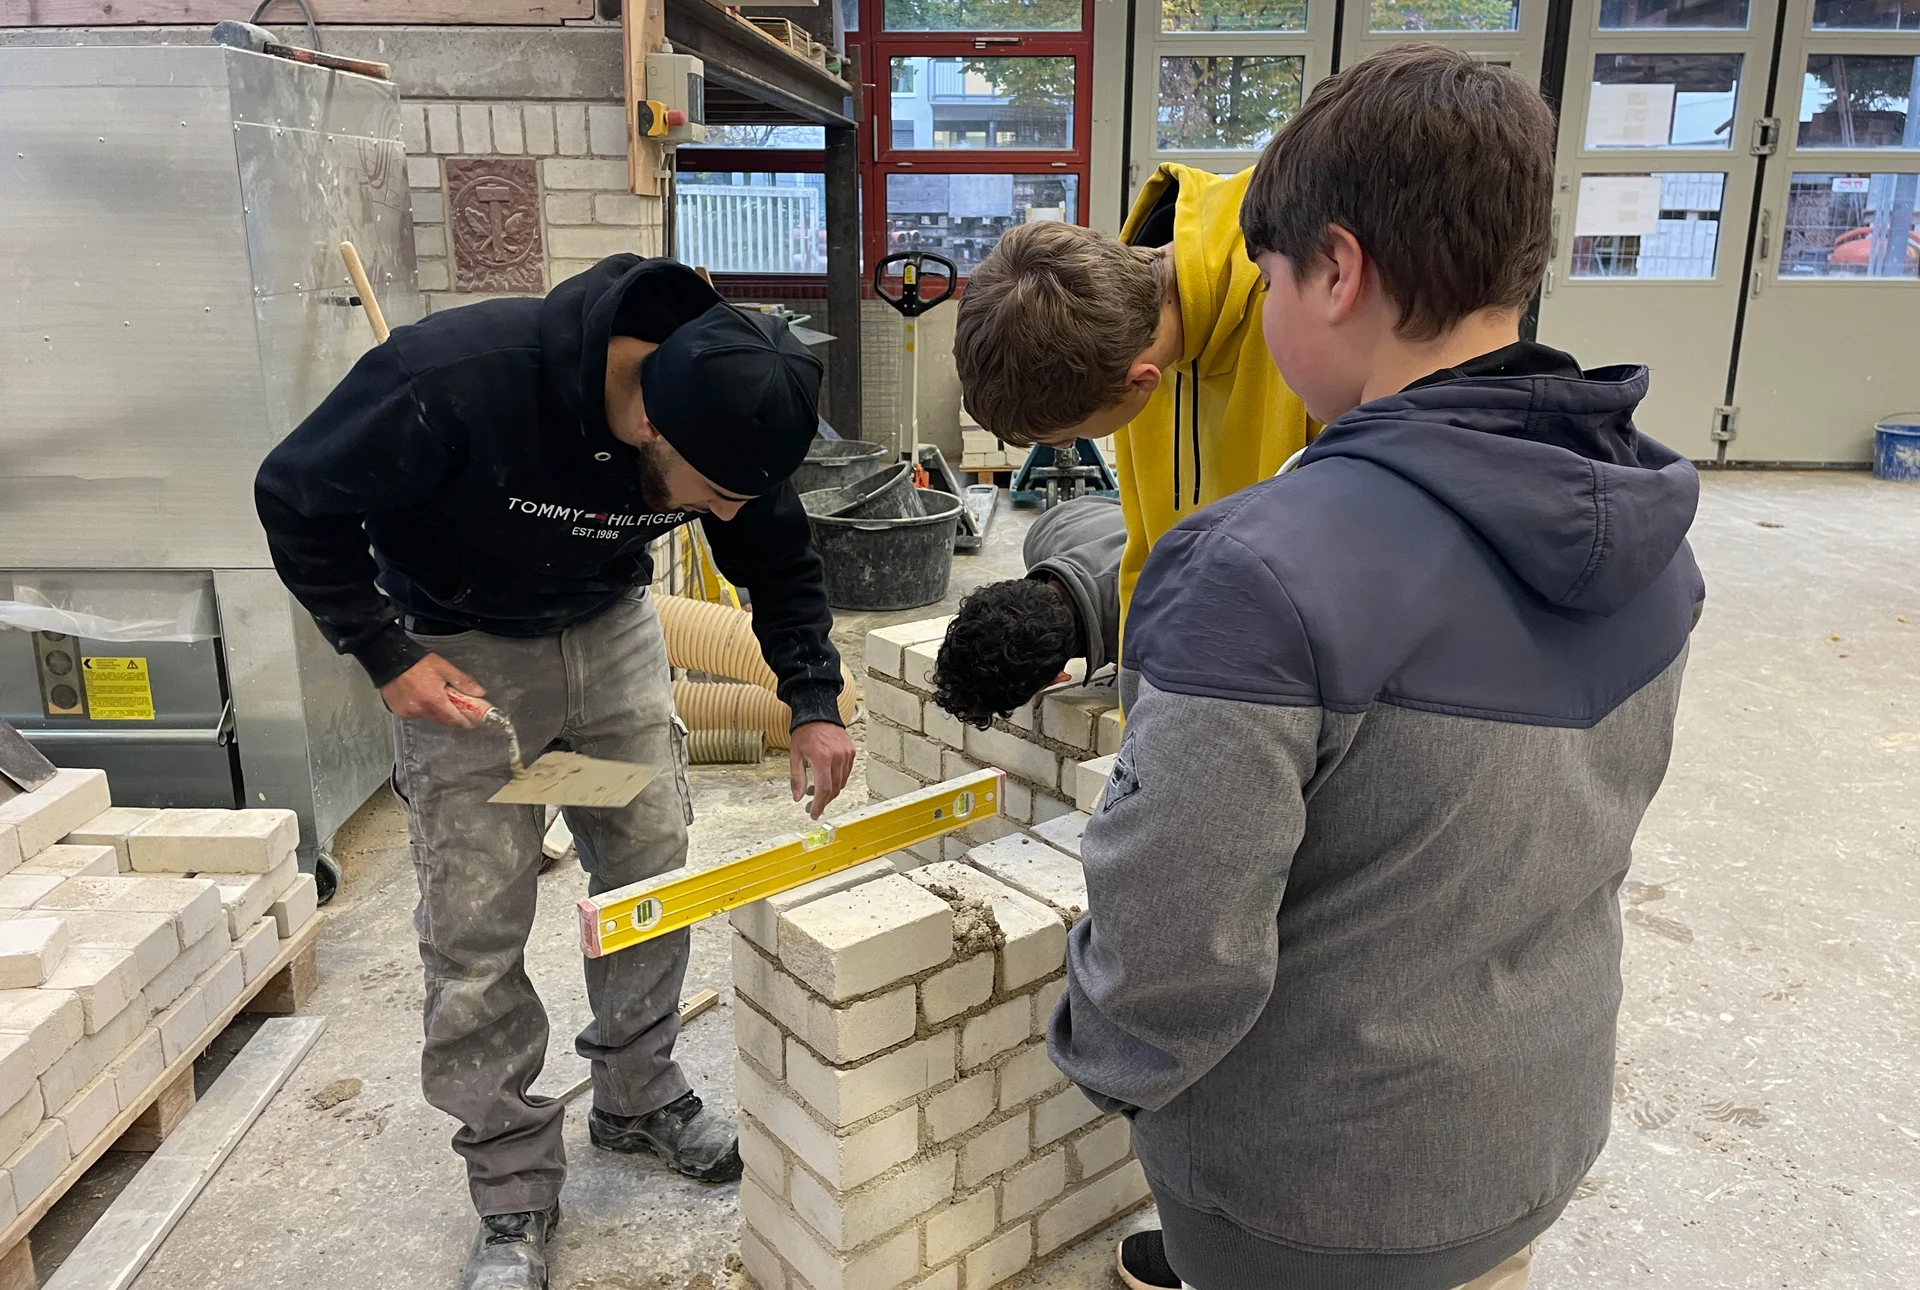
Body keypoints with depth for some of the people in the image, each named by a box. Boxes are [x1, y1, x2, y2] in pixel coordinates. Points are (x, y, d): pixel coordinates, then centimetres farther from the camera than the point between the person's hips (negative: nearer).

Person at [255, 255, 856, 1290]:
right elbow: (297, 498, -19)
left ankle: (637, 1098, 31)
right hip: (461, 656, -4)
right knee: (476, 930, -2)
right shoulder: (455, 380, -36)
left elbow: (780, 563, -2)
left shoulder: (722, 412, -21)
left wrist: (813, 703, -10)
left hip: (611, 626, 4)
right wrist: (383, 655, -19)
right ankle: (514, 1190, 17)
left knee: (653, 871, 8)